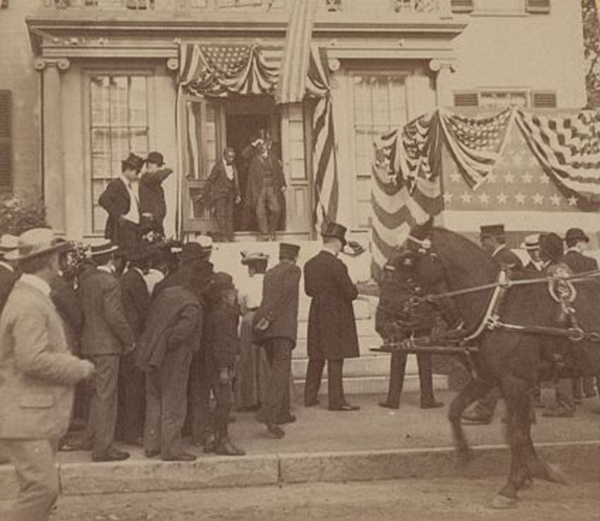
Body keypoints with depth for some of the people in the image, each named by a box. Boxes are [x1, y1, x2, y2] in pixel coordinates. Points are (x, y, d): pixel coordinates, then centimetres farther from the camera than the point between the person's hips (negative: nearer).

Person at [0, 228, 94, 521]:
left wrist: (73, 364, 10)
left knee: (44, 487, 13)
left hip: (38, 415, 11)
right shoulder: (29, 304, -17)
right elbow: (34, 360, -25)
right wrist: (79, 368, -14)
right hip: (25, 417, -11)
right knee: (42, 486, -12)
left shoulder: (33, 298, 16)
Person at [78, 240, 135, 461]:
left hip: (89, 343, 8)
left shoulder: (85, 279, 5)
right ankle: (103, 448, 1)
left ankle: (91, 438, 31)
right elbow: (114, 316, -20)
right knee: (106, 396, -3)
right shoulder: (110, 282, -17)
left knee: (97, 393, 21)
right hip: (107, 345, -8)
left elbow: (80, 309, 10)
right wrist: (130, 340, -9)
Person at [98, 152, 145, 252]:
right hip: (123, 227, -9)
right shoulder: (116, 184, -6)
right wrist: (118, 215, -22)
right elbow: (103, 200, -20)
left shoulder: (133, 186, 23)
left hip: (135, 227, 9)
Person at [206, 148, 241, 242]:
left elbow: (236, 182, 18)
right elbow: (210, 181, -2)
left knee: (229, 216, 1)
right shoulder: (218, 166, -7)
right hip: (219, 194, -5)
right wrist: (209, 195, -2)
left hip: (230, 195, 5)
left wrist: (237, 195, 12)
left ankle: (229, 237, 1)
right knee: (221, 215, -13)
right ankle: (223, 237, -18)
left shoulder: (233, 167, 11)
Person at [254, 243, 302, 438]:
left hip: (266, 327, 7)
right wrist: (269, 318, -15)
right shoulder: (293, 271, 3)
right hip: (282, 326, -7)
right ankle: (269, 415, -26)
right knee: (280, 369, -12)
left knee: (277, 369, 17)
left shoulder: (270, 273, 23)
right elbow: (283, 296, -9)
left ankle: (283, 413, 25)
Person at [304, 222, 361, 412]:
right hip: (336, 317, -7)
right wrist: (355, 288, 5)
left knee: (316, 357, 15)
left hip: (316, 316, 7)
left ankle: (310, 396, 22)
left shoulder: (310, 264, 5)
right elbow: (351, 293, -16)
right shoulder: (336, 265, -18)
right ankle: (336, 401, 1)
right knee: (335, 359, -2)